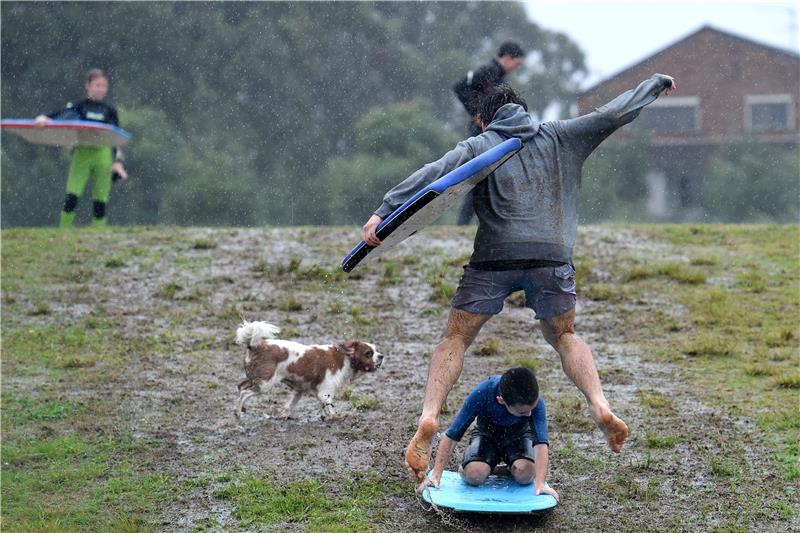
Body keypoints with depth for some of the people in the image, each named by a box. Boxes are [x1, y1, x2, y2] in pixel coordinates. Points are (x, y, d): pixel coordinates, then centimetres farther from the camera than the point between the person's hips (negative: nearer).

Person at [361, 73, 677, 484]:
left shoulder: (480, 145, 10)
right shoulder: (560, 137, 18)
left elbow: (433, 174, -5)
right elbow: (614, 113, 21)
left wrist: (383, 212, -10)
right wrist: (655, 84, 37)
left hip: (494, 257, -2)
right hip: (552, 256, 2)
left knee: (455, 339, 7)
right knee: (564, 337, 22)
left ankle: (428, 419, -12)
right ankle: (600, 407, 1)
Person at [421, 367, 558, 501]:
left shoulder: (536, 402, -34)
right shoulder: (481, 394, -35)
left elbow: (541, 443, -41)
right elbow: (451, 436, -28)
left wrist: (540, 484, -55)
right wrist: (435, 475, -31)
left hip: (518, 434, 1)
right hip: (487, 432, -1)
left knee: (525, 474, -30)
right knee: (474, 475, -30)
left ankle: (511, 465, 7)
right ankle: (464, 466, 7)